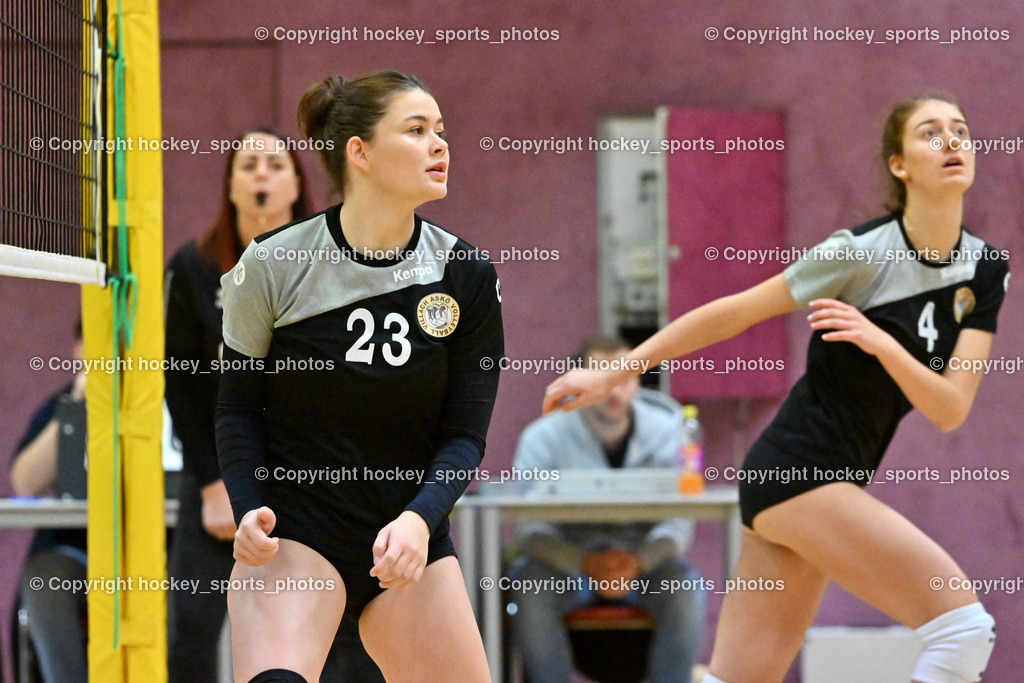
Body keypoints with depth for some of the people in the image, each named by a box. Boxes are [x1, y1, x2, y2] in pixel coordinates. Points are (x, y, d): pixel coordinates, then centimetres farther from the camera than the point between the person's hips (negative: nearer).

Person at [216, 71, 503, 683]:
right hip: (292, 537, -3)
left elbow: (465, 433, -2)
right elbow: (238, 407, 2)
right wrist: (249, 511, -14)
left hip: (412, 541, 3)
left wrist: (419, 520, -20)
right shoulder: (273, 266, -7)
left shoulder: (468, 276, -1)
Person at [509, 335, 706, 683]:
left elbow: (677, 523, -10)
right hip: (567, 559, -1)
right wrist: (587, 563, -35)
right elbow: (531, 529, -17)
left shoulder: (664, 429, -5)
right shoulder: (543, 437, -10)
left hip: (643, 561, 1)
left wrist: (637, 563, -31)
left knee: (685, 589, -29)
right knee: (531, 593, -32)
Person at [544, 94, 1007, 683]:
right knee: (964, 625, -15)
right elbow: (731, 314, -6)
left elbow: (950, 410, -4)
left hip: (832, 483, 7)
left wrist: (882, 343, -22)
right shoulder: (861, 251, -13)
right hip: (797, 472, -7)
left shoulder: (987, 270, 4)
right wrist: (611, 374, -3)